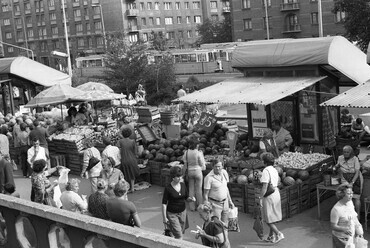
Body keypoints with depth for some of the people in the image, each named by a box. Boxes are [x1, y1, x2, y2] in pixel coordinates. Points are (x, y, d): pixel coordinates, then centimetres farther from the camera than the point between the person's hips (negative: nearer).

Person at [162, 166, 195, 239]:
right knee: (179, 235, -10)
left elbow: (186, 198, 9)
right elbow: (164, 203, -12)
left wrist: (191, 199, -14)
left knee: (181, 232, 12)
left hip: (182, 212, 5)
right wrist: (164, 217, -13)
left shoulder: (183, 185, -3)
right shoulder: (168, 188, -17)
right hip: (172, 214, -5)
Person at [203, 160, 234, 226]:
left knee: (225, 225, 12)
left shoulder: (224, 173, 1)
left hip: (225, 203, 6)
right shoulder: (209, 177, -18)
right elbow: (205, 194, -15)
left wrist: (230, 201, 18)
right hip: (215, 204, -6)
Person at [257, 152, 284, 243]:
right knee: (273, 217, 16)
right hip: (276, 194, 9)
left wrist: (260, 198, -16)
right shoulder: (275, 170, 8)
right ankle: (271, 236, 23)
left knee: (268, 219, 2)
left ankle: (278, 233, -4)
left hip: (269, 196, -9)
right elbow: (276, 184, 12)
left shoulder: (266, 171, -17)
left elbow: (264, 187, -21)